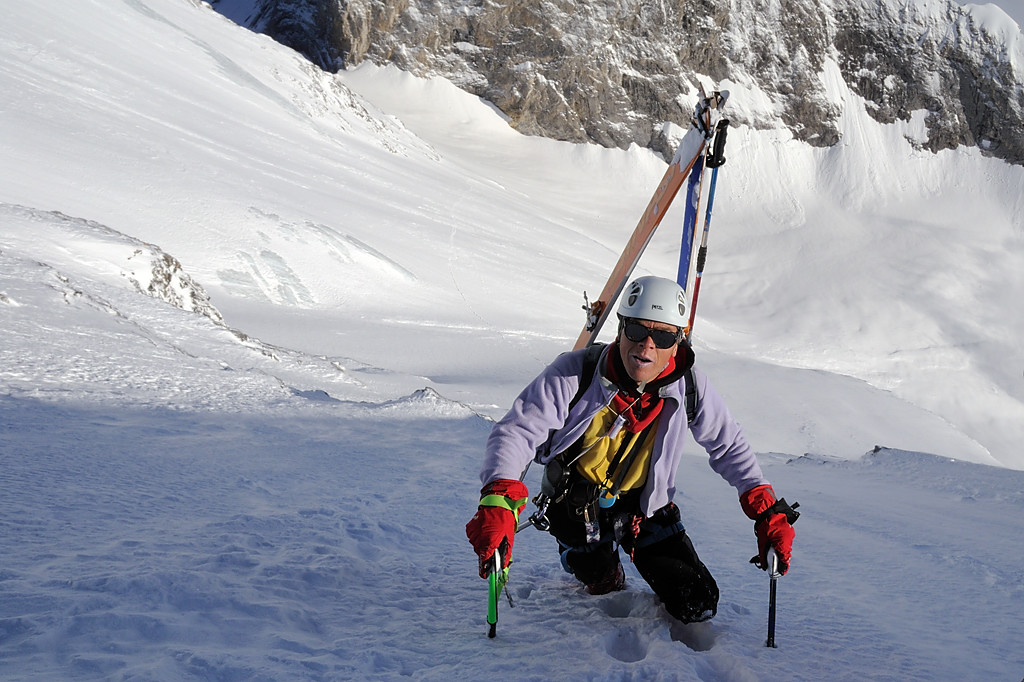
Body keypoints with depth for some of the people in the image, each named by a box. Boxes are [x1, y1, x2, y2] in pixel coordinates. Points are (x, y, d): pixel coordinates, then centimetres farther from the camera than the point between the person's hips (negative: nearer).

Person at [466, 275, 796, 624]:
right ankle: (603, 575, 38)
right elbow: (516, 432, -31)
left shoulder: (689, 386, -19)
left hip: (644, 503, 2)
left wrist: (767, 510, -13)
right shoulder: (575, 374, -29)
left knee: (698, 606, 0)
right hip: (578, 500, -2)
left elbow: (729, 445, -3)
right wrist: (498, 500, -49)